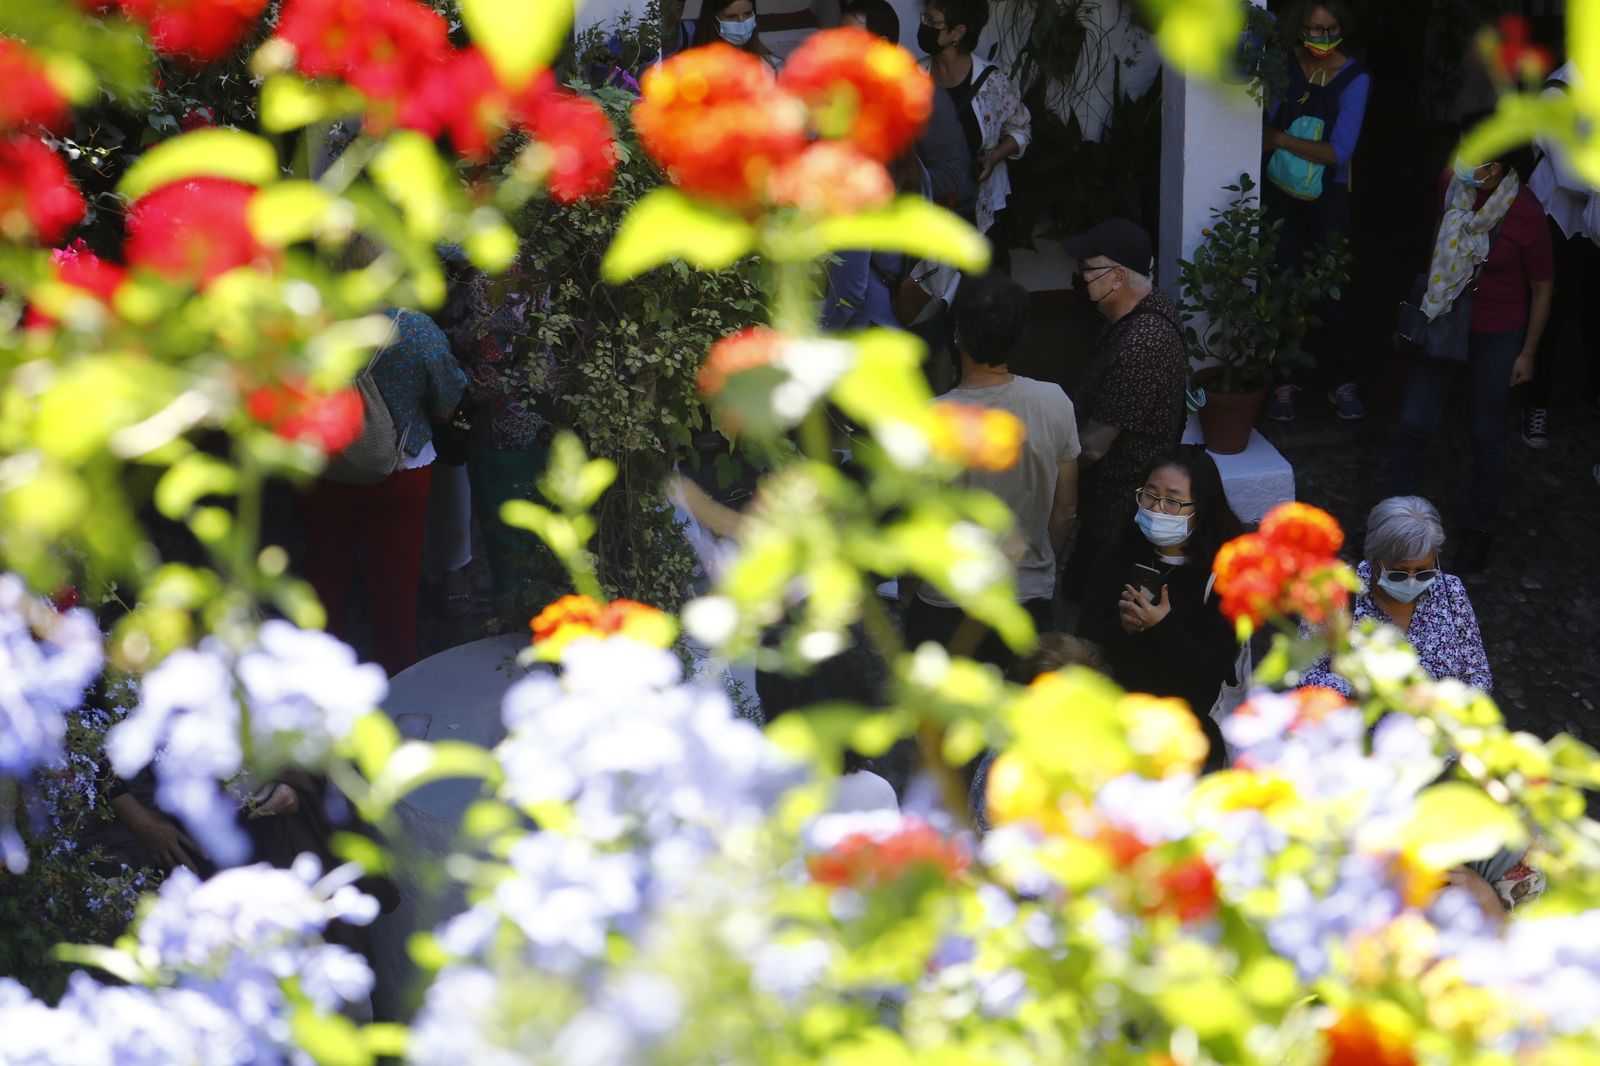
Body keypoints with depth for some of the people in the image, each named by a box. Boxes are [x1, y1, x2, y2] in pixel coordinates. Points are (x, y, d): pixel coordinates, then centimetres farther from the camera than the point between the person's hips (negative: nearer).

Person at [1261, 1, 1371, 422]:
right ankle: (1282, 384, 10)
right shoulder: (1282, 65, -6)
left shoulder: (1354, 79, -9)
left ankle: (1342, 383, 12)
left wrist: (1281, 140, -19)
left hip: (1329, 195, -1)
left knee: (1333, 291, -1)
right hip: (1282, 192, 1)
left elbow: (1339, 152, -15)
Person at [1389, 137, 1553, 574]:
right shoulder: (1452, 186, -11)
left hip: (1496, 336, -4)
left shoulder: (1525, 215, -22)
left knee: (1486, 434, 10)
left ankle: (1478, 530, 27)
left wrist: (1528, 352, -5)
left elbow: (1542, 289, -10)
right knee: (1414, 423, 5)